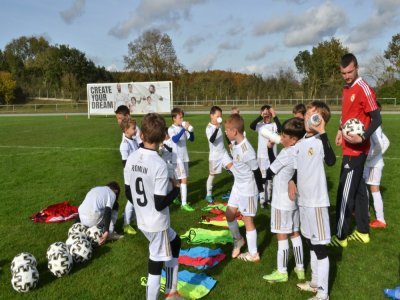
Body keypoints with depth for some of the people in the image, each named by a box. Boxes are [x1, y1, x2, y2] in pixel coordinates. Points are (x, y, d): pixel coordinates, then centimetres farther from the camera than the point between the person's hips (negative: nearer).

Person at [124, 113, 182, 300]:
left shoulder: (131, 159, -3)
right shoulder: (159, 164, -24)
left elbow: (129, 192, 6)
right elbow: (160, 204, -23)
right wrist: (177, 189, -7)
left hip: (142, 221, 8)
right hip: (158, 224, -8)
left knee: (175, 243, 26)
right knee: (155, 266, 8)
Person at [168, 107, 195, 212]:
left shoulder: (182, 128, 6)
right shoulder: (171, 129, -11)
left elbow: (191, 139, 8)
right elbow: (175, 139, -28)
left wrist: (190, 131, -10)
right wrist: (184, 129, -28)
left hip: (184, 157, 7)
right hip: (177, 158, -7)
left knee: (181, 179, 14)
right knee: (184, 179, -10)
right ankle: (184, 203, -6)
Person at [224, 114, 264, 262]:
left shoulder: (247, 150, -28)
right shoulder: (235, 144, -3)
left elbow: (256, 170, -19)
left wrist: (260, 189, -9)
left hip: (248, 189, -8)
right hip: (237, 185, 8)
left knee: (247, 220, 5)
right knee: (229, 214, 16)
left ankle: (253, 254, 22)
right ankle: (238, 240, 41)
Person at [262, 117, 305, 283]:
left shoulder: (286, 153, -22)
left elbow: (269, 173, -12)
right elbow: (276, 166, 10)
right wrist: (270, 148, 2)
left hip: (282, 201, -9)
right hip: (293, 199, 9)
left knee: (281, 236, 2)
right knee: (295, 233, 16)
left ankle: (282, 272, 14)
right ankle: (300, 268, 26)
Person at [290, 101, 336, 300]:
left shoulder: (321, 141, -15)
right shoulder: (300, 143, 8)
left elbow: (331, 161, -35)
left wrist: (322, 133, -34)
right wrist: (292, 182, 3)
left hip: (317, 201, -8)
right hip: (303, 200, 8)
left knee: (320, 245, 1)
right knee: (310, 242, 20)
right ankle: (315, 282, 38)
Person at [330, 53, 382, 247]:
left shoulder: (364, 89, -16)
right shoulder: (346, 89, 11)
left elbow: (377, 119, -17)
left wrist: (362, 138, -29)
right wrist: (340, 130, 9)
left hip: (356, 149, -9)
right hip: (350, 148, 9)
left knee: (345, 193, -4)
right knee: (358, 189, 15)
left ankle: (340, 236, 7)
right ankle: (363, 232, 27)